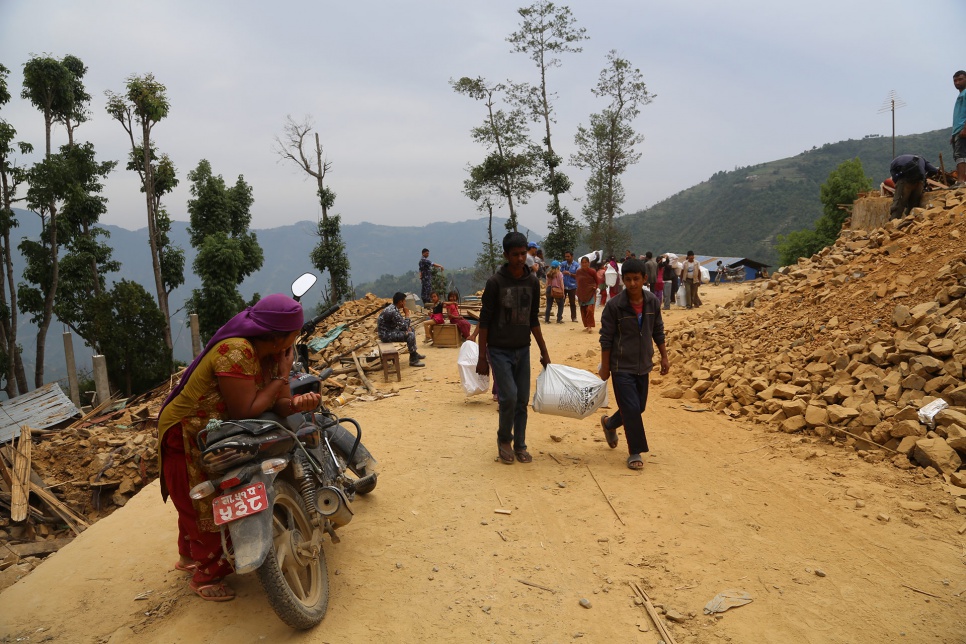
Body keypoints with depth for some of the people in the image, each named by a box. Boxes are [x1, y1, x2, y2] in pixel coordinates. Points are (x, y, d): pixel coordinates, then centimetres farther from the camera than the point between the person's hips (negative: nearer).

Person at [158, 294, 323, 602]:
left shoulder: (267, 352, -5)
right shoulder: (236, 352, -33)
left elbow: (273, 401, -9)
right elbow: (245, 411, -33)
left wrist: (295, 404, -32)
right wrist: (283, 375, -25)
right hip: (187, 437, -9)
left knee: (197, 502, 25)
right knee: (206, 507, 4)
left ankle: (189, 556, 45)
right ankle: (206, 576, 23)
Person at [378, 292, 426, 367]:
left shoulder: (393, 308, 5)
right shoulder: (392, 311, -27)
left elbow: (402, 324, 17)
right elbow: (404, 326, -24)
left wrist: (408, 327, -1)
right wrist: (407, 314, -14)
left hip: (390, 330, 11)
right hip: (386, 334, -11)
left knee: (411, 330, 19)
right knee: (410, 335, -22)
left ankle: (414, 353, 29)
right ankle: (413, 360, -13)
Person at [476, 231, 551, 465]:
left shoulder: (533, 282, 3)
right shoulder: (495, 282, -11)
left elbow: (534, 319, 12)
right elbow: (484, 321, -8)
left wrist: (544, 351, 12)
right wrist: (482, 358, -9)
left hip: (523, 350, 4)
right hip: (499, 351, -4)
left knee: (523, 400, 6)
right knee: (509, 397, -13)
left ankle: (519, 446, 22)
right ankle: (504, 439, 13)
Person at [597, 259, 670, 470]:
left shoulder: (653, 302, -2)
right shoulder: (614, 305, -15)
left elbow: (658, 331, 10)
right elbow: (606, 339, -10)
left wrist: (664, 357, 10)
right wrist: (604, 367, -8)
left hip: (643, 366, 5)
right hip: (622, 367, -5)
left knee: (638, 408, 16)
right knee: (631, 409, -8)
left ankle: (609, 424, 43)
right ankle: (635, 452, 8)